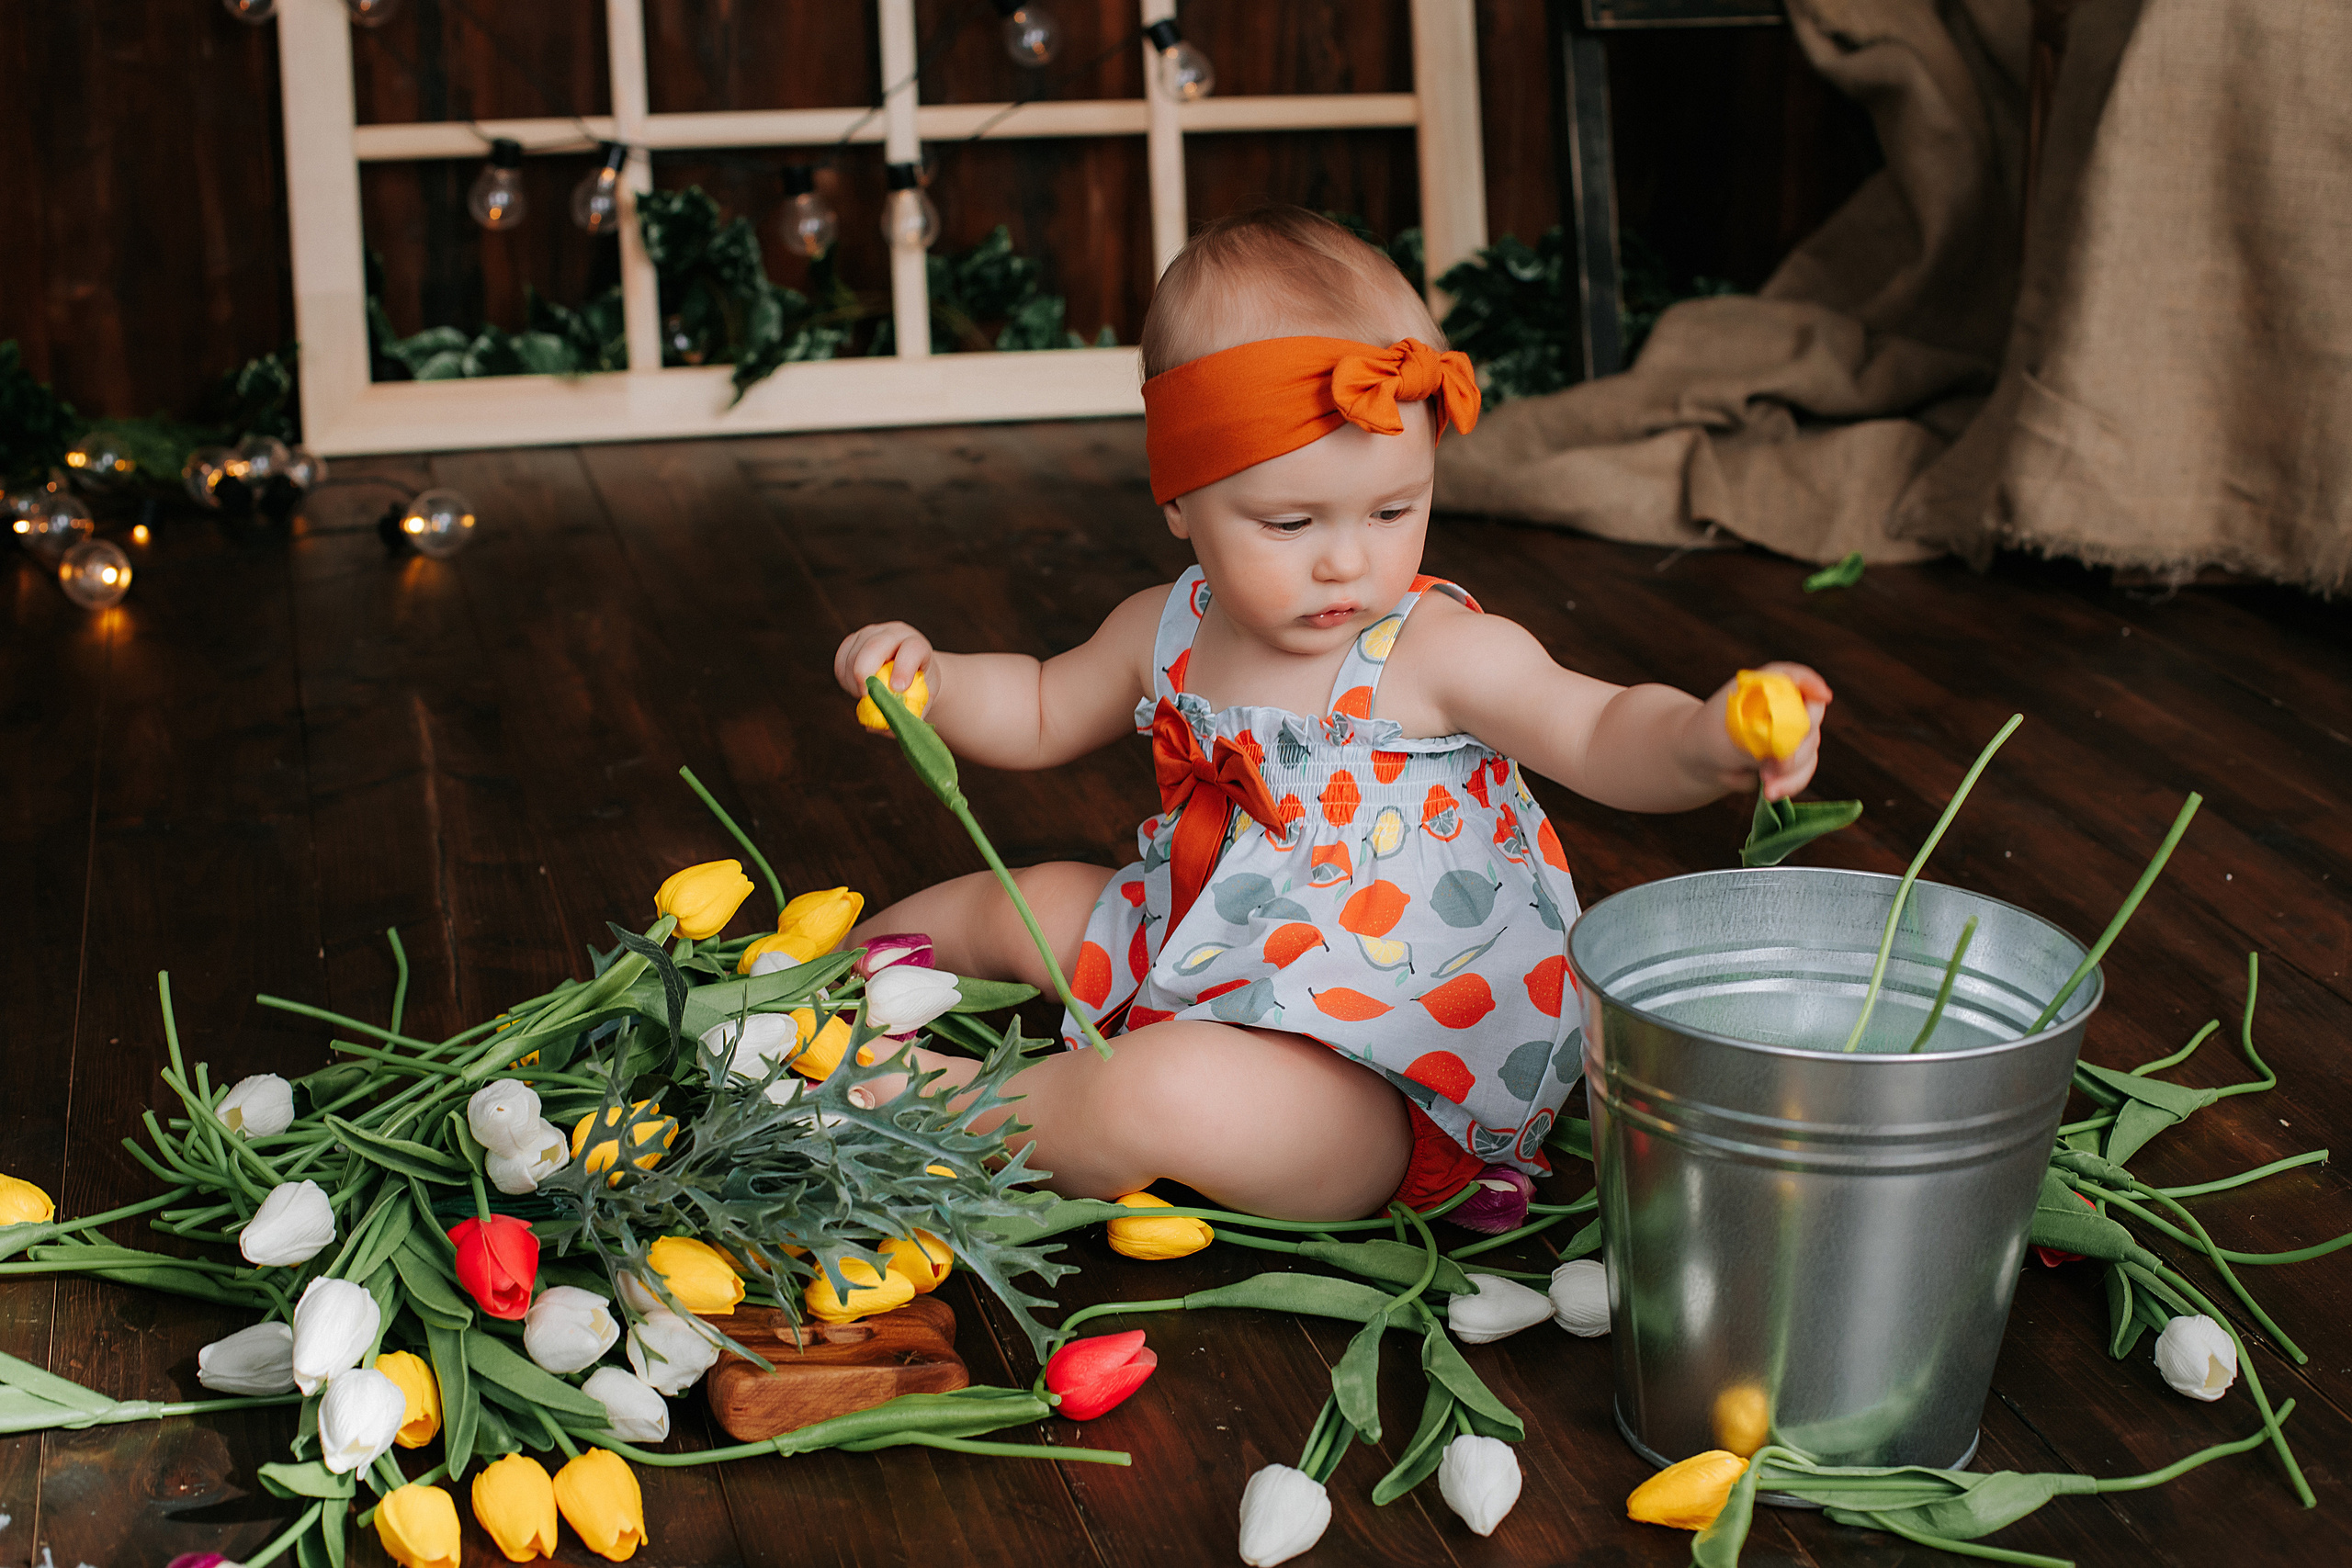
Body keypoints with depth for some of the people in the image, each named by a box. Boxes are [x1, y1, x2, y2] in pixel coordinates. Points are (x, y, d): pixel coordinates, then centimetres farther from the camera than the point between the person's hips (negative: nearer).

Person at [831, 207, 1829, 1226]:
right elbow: (1043, 713, 20)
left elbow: (1601, 736, -28)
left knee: (1171, 1094, -35)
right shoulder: (1171, 629, 1)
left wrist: (1707, 743, -49)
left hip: (1370, 1089, -7)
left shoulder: (1439, 652, -19)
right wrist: (929, 678, 3)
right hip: (1198, 962, 7)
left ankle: (948, 1101, -9)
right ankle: (854, 965, 51)